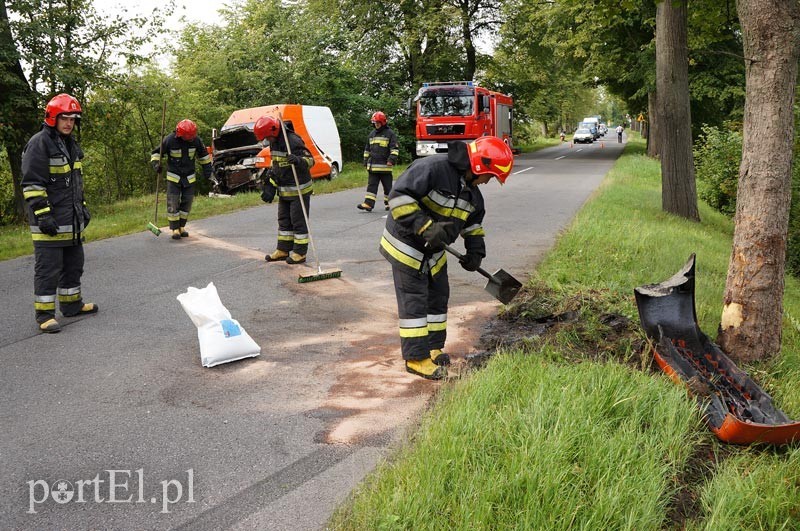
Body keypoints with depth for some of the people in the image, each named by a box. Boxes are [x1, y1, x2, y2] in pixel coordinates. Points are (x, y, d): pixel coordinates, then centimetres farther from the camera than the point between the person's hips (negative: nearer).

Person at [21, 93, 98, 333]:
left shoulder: (70, 144, 16)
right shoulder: (39, 144, -13)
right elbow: (32, 184, -17)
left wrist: (82, 206, 23)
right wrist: (42, 215, -21)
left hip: (72, 221, 9)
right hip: (49, 222, -9)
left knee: (74, 264, 18)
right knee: (48, 268, -3)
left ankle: (72, 303, 31)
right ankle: (45, 314, 4)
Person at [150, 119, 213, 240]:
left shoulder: (196, 140, -8)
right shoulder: (169, 140, -17)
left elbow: (203, 154, 10)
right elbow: (156, 153, -5)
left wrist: (207, 168, 10)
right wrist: (156, 164, -21)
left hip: (189, 177, 3)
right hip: (174, 177, -3)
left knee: (187, 202, 5)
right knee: (173, 203, -7)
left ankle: (182, 226, 19)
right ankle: (175, 229, -1)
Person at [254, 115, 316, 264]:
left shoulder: (293, 141, -20)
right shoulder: (274, 143, 9)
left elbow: (310, 159, -23)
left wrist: (298, 160, -44)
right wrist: (270, 186, 15)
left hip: (299, 189, -9)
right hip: (284, 190, 9)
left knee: (299, 221, -2)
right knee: (284, 220, 15)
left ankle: (300, 253, 6)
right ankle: (283, 250, 25)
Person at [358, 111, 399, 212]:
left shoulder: (389, 133, -2)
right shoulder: (372, 134, 16)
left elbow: (395, 148, -6)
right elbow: (367, 149, 23)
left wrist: (391, 159, -17)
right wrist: (366, 162, 20)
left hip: (385, 166, -5)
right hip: (372, 165, 5)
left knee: (387, 185, 6)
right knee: (372, 185, -2)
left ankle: (388, 203, 19)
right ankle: (368, 204, -8)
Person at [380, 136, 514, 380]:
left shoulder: (471, 191, 4)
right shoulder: (432, 168, -26)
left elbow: (473, 222, 18)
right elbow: (399, 196, -31)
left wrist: (475, 251, 7)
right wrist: (425, 227, -35)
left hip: (434, 250, 9)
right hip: (407, 246, -9)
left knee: (438, 297, 14)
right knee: (414, 302, -4)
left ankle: (433, 348, 30)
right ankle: (417, 358, 5)